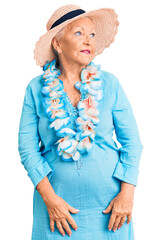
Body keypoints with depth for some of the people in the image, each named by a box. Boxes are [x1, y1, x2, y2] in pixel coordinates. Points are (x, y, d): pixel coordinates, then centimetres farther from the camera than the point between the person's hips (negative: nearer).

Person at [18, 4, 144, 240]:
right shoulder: (37, 89, -3)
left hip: (107, 201, 1)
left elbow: (132, 142, -1)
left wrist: (127, 194, -8)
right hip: (57, 198, 0)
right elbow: (27, 147, -3)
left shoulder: (109, 84, -3)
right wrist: (50, 198, -11)